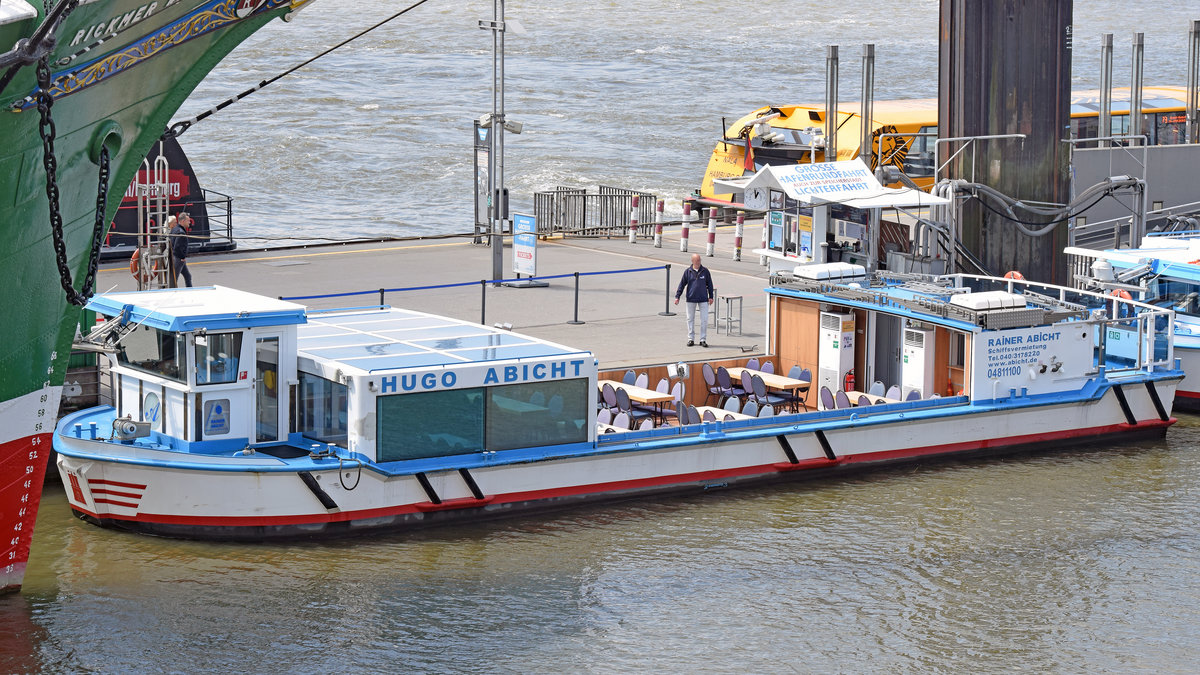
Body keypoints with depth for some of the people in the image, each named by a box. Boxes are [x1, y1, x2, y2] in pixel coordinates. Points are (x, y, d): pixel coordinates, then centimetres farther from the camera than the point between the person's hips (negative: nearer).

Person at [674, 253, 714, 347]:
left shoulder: (705, 271, 1)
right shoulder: (688, 272, -1)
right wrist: (677, 296, -1)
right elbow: (682, 285, 4)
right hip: (691, 299, 0)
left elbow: (709, 284, 9)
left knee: (704, 319, -2)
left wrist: (711, 297, 7)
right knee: (690, 319, 6)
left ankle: (703, 339, 6)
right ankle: (691, 339, 16)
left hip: (703, 299, 0)